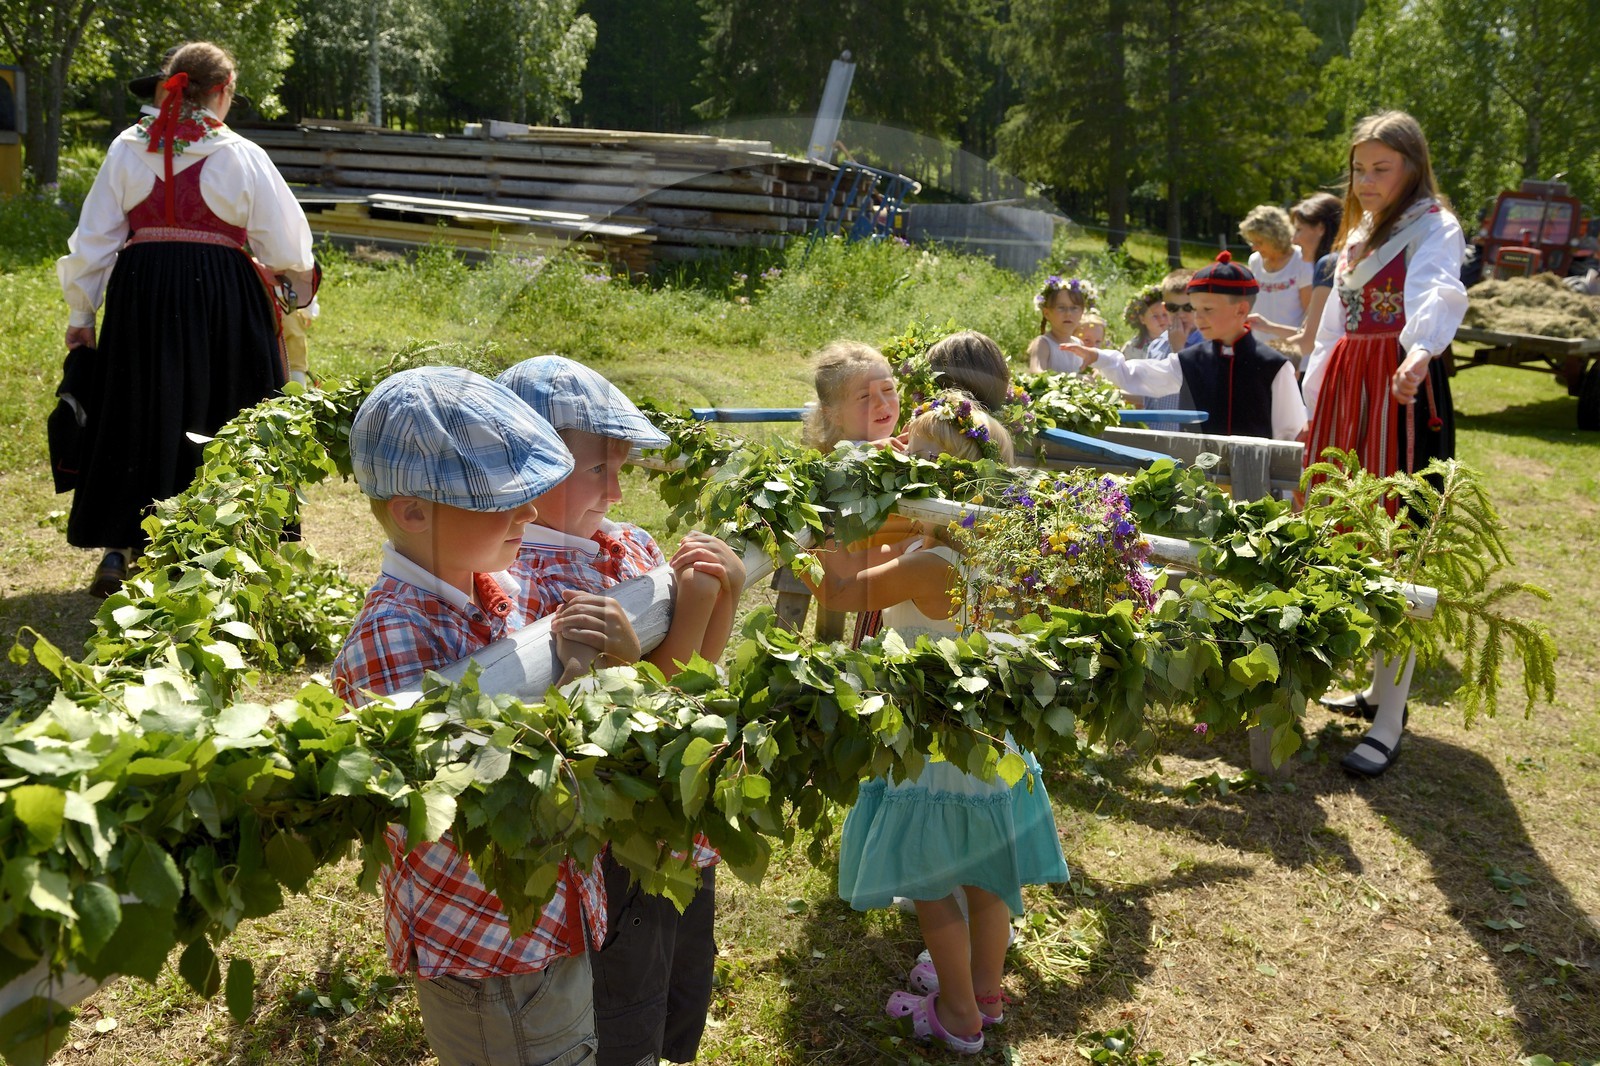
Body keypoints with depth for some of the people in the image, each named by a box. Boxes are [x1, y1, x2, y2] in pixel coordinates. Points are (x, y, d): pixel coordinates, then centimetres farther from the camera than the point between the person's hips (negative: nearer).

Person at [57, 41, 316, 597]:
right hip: (221, 295, -2)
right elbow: (287, 247, 1)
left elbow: (93, 239, 6)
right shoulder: (241, 156, -3)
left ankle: (118, 549, 13)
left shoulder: (127, 148, 5)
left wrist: (81, 313, 14)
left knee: (139, 417, 11)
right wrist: (299, 287, 23)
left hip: (141, 290, 3)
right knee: (218, 414, 8)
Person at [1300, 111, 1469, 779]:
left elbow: (1437, 294, -27)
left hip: (1403, 391, -8)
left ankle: (1389, 722, -5)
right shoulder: (1357, 237, 21)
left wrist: (1420, 350, -47)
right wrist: (1315, 403, 21)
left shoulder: (1433, 228, -5)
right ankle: (1380, 688, 22)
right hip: (1346, 391, 8)